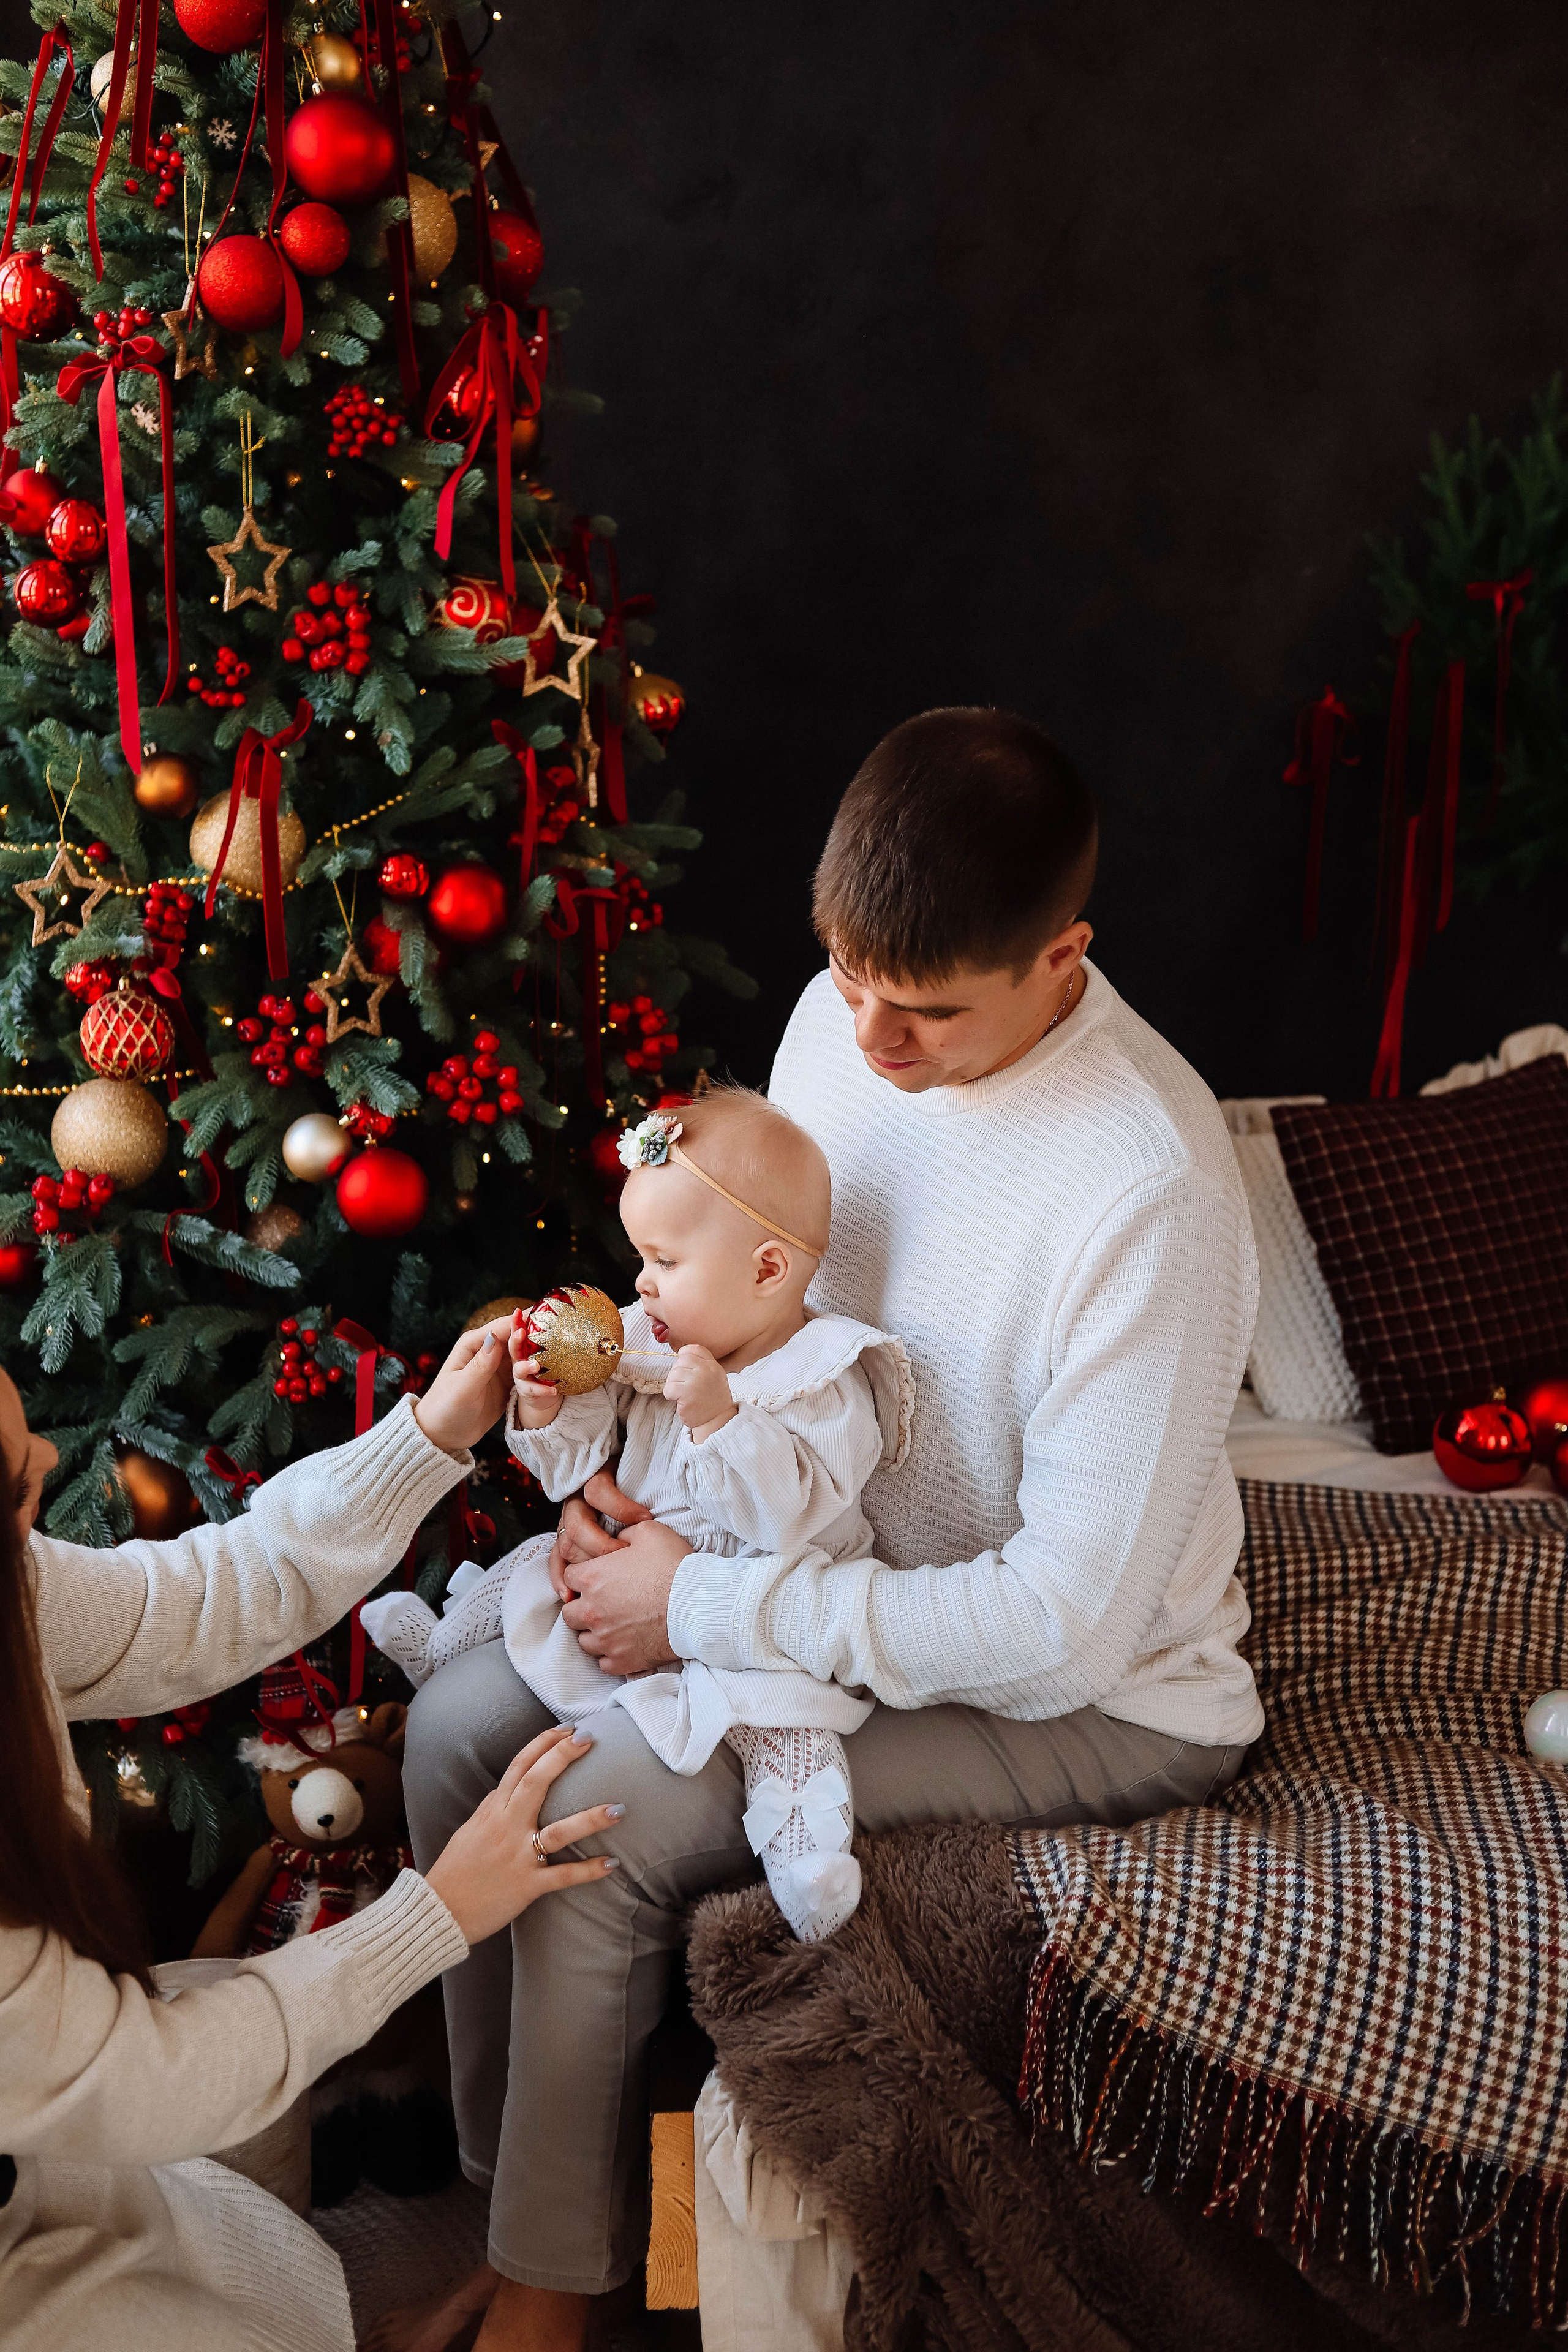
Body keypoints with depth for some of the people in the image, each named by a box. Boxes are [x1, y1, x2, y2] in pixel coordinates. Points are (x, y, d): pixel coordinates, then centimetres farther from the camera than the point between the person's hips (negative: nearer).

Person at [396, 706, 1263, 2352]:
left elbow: (1067, 1624, -30)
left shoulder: (1150, 1189, -32)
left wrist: (703, 1611, -26)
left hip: (1093, 1701, -7)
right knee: (458, 1723, -3)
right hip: (852, 1565, 8)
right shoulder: (843, 1016, -9)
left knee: (608, 1806, -22)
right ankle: (516, 2201, 15)